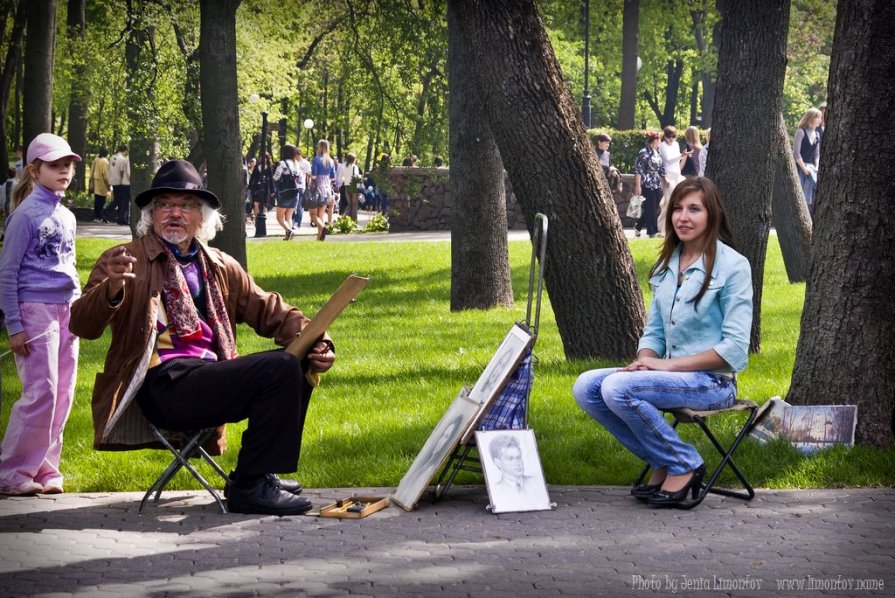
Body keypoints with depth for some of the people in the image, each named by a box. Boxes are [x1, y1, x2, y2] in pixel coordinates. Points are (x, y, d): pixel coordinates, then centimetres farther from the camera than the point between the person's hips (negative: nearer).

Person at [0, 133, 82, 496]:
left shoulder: (67, 217, 15)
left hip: (67, 310, 7)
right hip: (35, 309, -7)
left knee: (63, 395, 5)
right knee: (41, 394, -11)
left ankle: (45, 469, 12)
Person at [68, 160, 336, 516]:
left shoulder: (220, 267, 21)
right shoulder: (123, 261, 3)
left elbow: (270, 312, 20)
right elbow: (82, 326, -8)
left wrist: (317, 343, -1)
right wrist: (111, 290, -30)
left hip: (207, 375, 7)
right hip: (163, 385, -7)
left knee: (301, 362, -7)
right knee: (280, 369, -21)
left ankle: (259, 474, 3)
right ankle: (249, 487, -10)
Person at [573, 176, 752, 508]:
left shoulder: (732, 266, -9)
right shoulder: (667, 265, 13)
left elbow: (734, 348, -15)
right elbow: (654, 331, 17)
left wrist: (669, 365, -17)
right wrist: (645, 360, -6)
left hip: (712, 380, -8)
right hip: (672, 375, 8)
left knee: (618, 388, -27)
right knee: (586, 387, -10)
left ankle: (683, 465, -10)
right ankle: (661, 463, 0)